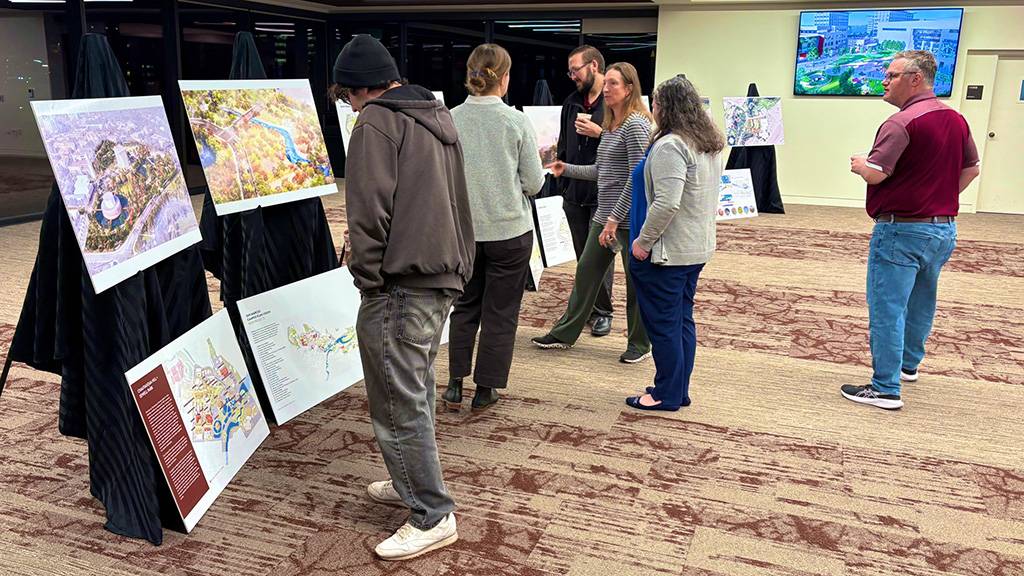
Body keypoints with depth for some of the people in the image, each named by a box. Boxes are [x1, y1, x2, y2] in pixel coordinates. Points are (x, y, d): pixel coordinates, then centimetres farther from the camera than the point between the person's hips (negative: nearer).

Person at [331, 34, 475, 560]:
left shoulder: (377, 122, -11)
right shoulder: (437, 116, 17)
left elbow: (370, 208, -18)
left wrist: (367, 276, -7)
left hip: (401, 284, -10)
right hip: (444, 277, 10)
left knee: (398, 403, -1)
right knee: (414, 392, 22)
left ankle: (433, 516, 7)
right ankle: (413, 484, 35)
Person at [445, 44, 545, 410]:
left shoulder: (451, 120, -6)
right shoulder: (515, 121, -12)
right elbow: (534, 183, -7)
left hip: (463, 230, 3)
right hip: (509, 230, -2)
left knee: (465, 306, 19)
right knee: (500, 311, 11)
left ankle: (455, 384, 20)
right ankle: (485, 389, 19)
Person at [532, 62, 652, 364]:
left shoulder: (635, 124, -14)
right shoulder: (611, 125, 14)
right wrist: (567, 169, 14)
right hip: (605, 214, 9)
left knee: (636, 281, 4)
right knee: (586, 271, 13)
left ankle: (639, 345, 20)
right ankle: (564, 333, 25)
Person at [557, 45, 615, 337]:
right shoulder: (571, 102, 13)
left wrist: (601, 133, -19)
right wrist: (563, 184, 16)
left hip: (603, 194, -6)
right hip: (575, 193, 6)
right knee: (582, 255, 13)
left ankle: (603, 311, 12)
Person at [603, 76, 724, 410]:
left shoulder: (670, 146, -19)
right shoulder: (709, 145, 12)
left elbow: (666, 203, -29)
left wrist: (643, 241, -18)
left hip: (666, 252, -10)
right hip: (697, 249, 10)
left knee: (663, 324, 2)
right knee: (683, 320, 16)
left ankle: (667, 395, 14)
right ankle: (679, 391, 27)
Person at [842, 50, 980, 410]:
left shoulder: (902, 123, -19)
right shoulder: (956, 120, 8)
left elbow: (875, 174, -24)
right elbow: (971, 169, 18)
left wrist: (858, 164, -4)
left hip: (902, 230, -9)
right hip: (944, 228, 9)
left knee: (887, 309, -2)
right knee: (921, 301, 23)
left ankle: (886, 389, 1)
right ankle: (909, 363, 40)